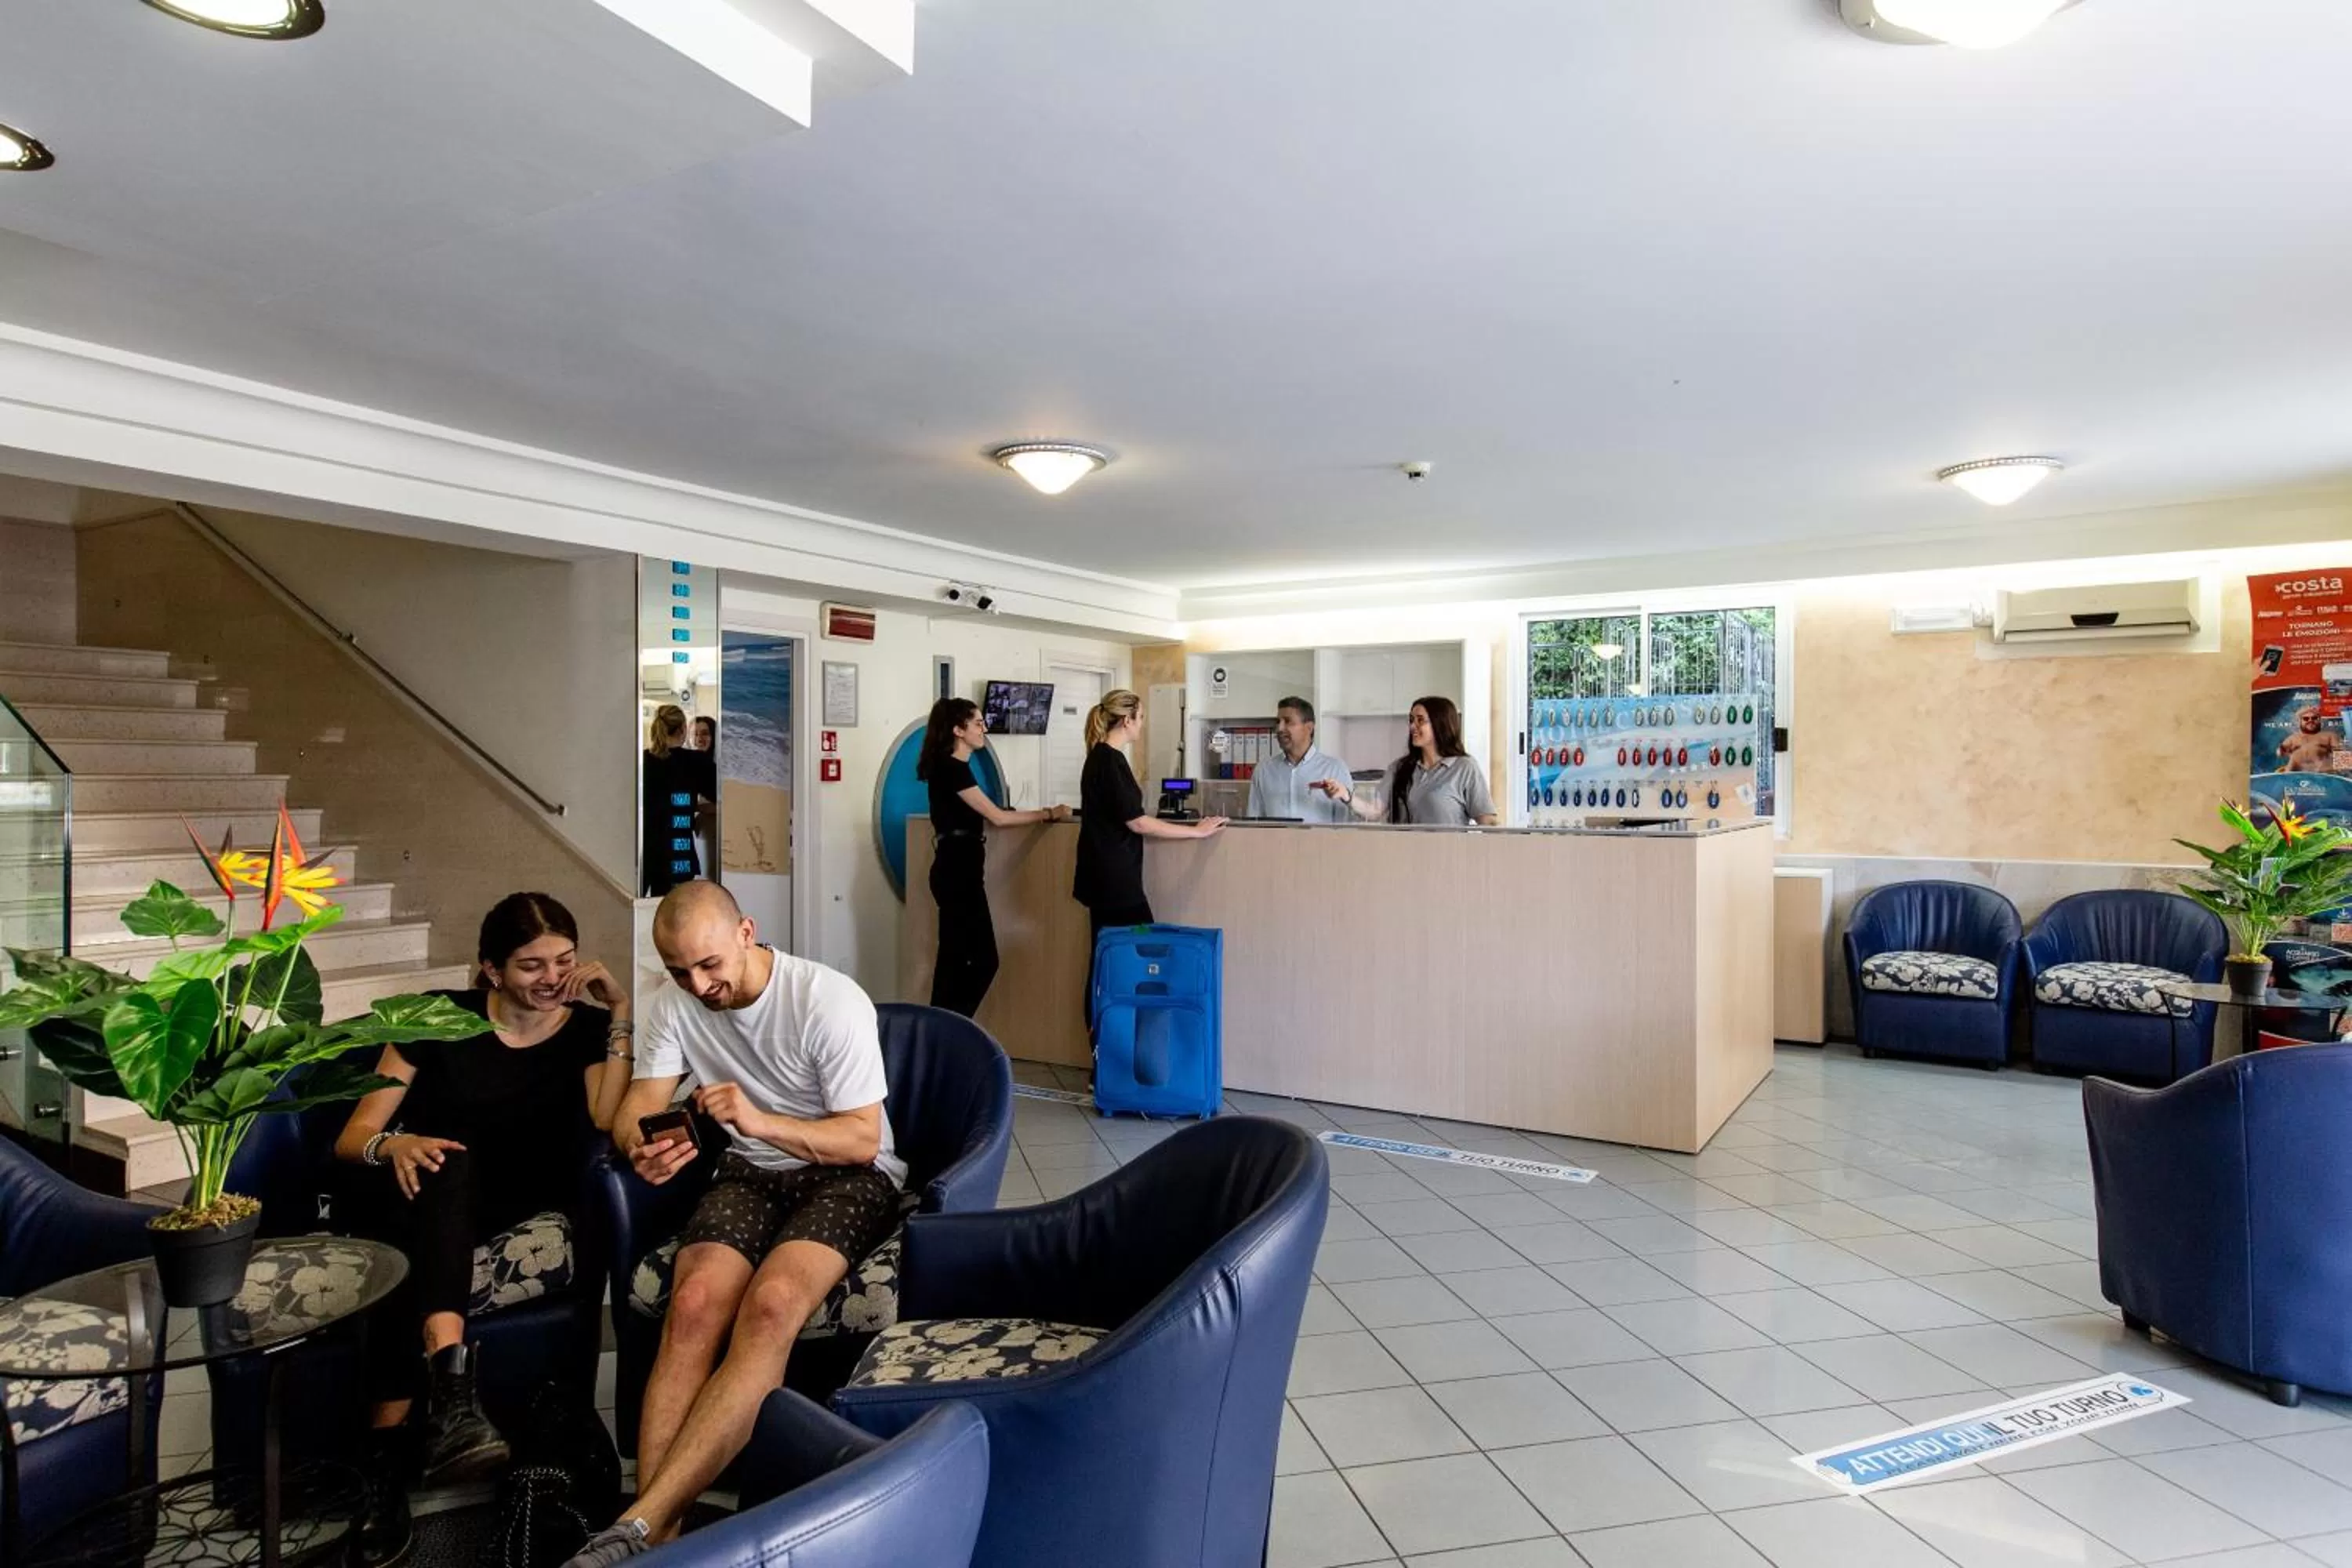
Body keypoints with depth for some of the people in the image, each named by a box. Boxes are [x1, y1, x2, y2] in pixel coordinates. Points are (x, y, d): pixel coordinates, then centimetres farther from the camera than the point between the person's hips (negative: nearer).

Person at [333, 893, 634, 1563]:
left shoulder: (588, 1028, 3)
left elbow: (609, 1124, -15)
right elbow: (352, 1138, 0)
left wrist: (622, 1013, -17)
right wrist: (394, 1145, -24)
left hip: (505, 1208, 0)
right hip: (417, 1195, 0)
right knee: (443, 1161, -36)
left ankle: (391, 1446, -38)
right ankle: (448, 1393, -50)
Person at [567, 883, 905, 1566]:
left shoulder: (831, 999, -18)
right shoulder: (674, 1005, -1)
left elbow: (864, 1139, -16)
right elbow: (636, 1107, -2)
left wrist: (760, 1121, -32)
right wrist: (641, 1149, -28)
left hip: (848, 1172, -4)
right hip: (748, 1173, 4)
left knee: (771, 1305, -33)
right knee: (693, 1305, -28)